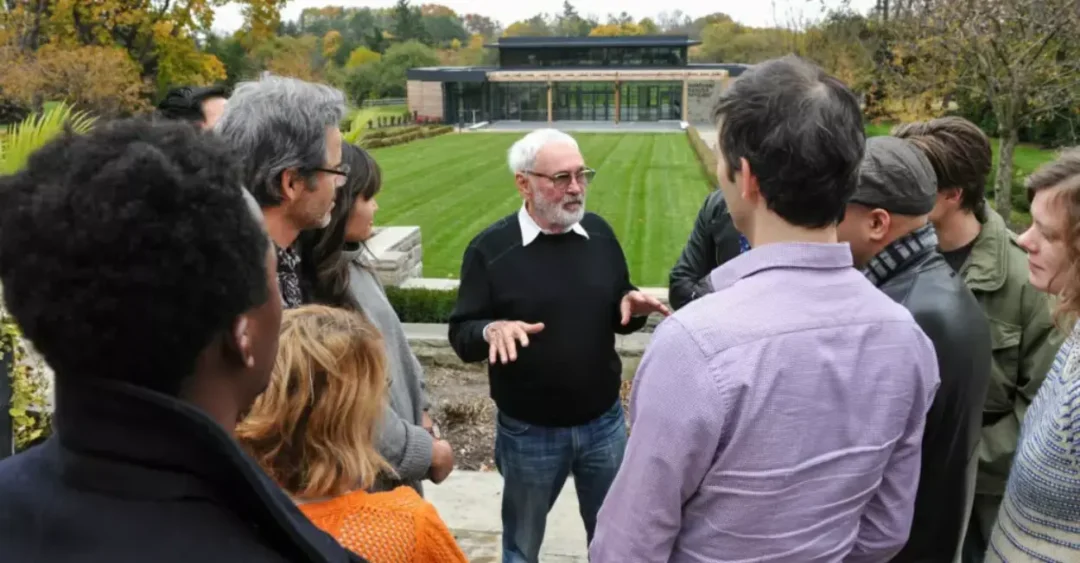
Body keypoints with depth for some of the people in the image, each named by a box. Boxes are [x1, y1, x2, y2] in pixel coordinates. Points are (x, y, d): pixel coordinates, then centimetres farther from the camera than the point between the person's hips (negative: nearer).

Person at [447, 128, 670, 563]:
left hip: (604, 423, 3)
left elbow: (619, 317, 7)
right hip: (528, 432, -2)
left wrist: (632, 306, -15)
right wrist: (491, 329, -32)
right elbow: (461, 336, -11)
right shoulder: (490, 248, -12)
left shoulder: (599, 232, -1)